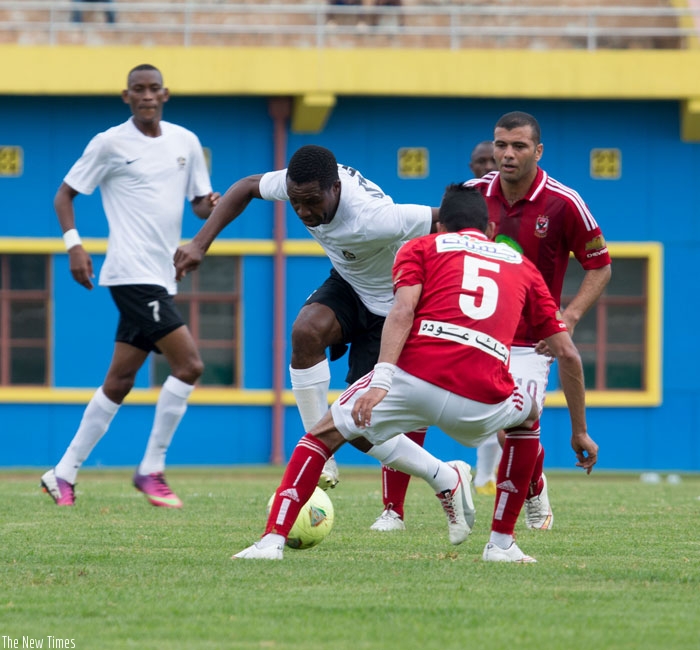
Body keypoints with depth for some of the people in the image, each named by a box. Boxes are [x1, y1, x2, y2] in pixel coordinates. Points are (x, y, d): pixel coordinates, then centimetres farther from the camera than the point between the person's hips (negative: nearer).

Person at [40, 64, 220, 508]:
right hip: (132, 274, -7)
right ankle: (152, 470, -6)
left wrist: (212, 206, -7)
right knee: (189, 365, -16)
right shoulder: (110, 144, -4)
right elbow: (65, 195, 2)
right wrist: (74, 244, -13)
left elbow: (200, 204, 17)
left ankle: (65, 473, 18)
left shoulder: (186, 142, 11)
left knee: (120, 380, 10)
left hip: (161, 277, 7)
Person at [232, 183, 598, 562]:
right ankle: (501, 543, 29)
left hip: (415, 375, -1)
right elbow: (568, 353, 28)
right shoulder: (522, 265, 30)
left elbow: (403, 310, 0)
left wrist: (381, 379, -11)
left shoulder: (421, 247, 22)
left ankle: (273, 539, 5)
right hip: (482, 400, 2)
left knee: (324, 435, 21)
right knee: (528, 418, 36)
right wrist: (579, 431, 36)